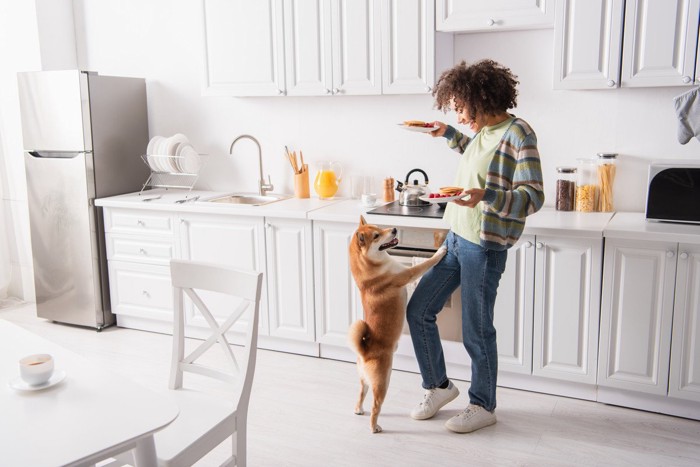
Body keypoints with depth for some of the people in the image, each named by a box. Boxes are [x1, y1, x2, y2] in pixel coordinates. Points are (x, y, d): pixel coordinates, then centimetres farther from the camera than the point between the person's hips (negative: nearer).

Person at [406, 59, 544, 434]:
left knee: (476, 331, 3)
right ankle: (439, 385, 31)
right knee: (418, 311, 12)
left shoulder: (517, 133, -16)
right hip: (456, 238, 9)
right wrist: (448, 134, 26)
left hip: (484, 247, -9)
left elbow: (533, 196, -21)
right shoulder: (484, 131, 10)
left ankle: (483, 406, 26)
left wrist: (486, 196, -37)